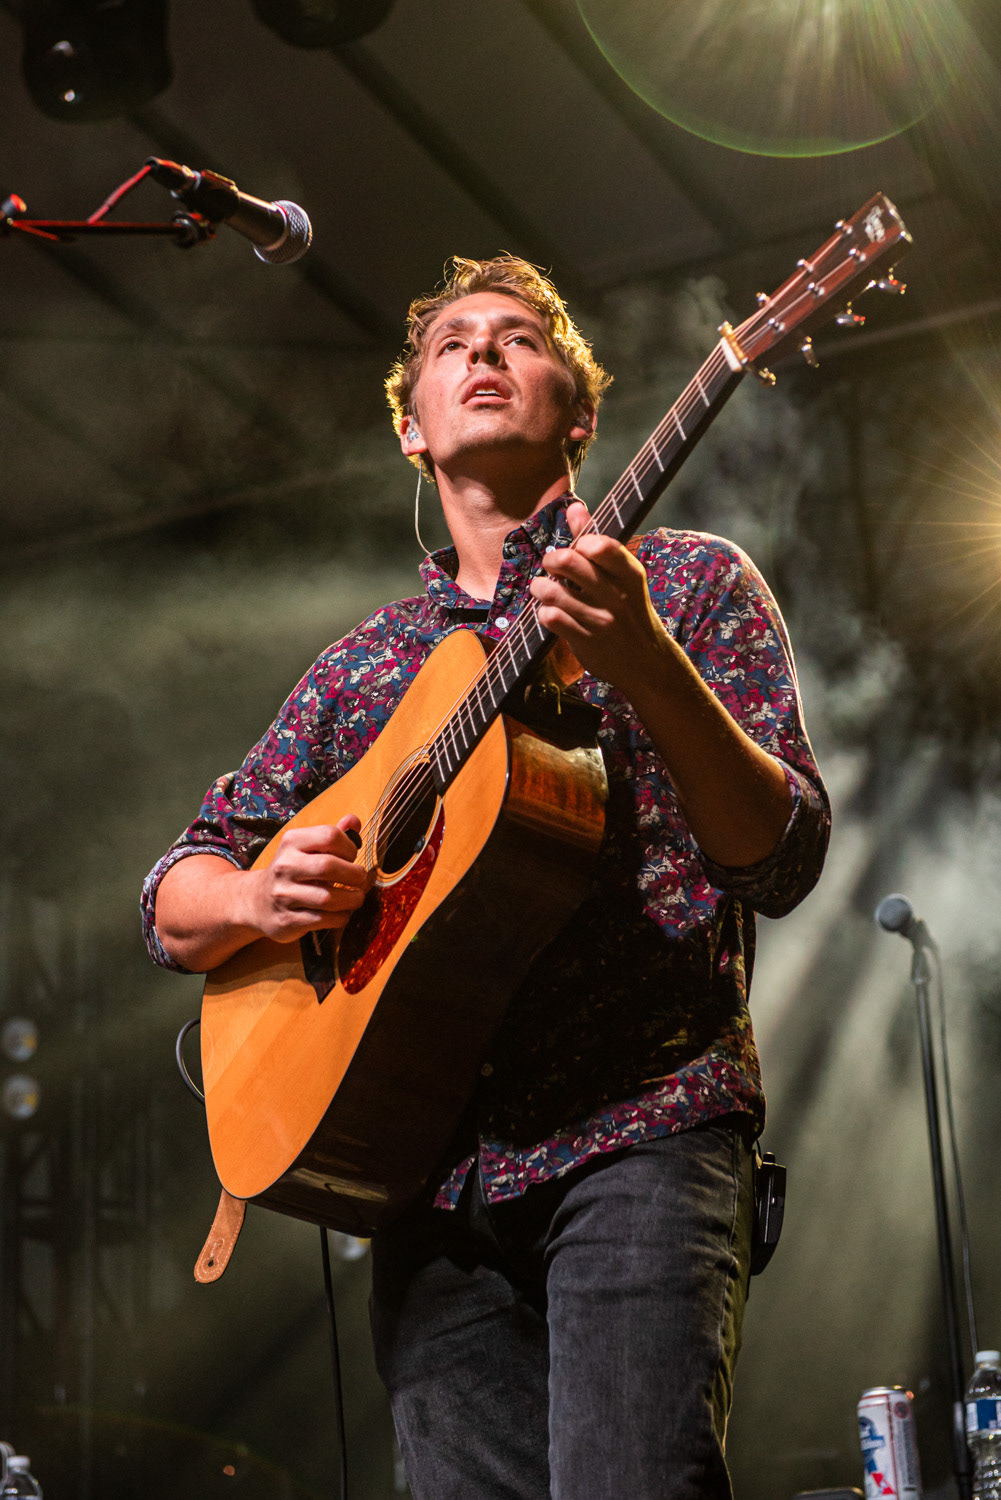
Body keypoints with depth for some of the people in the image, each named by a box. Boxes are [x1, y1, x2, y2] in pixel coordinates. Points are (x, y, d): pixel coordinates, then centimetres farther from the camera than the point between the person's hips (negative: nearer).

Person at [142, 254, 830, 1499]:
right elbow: (173, 904, 20)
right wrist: (260, 898, -5)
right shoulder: (358, 669, 20)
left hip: (637, 1124, -3)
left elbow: (781, 864, -4)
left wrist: (646, 664, -19)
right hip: (427, 1170, 4)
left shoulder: (690, 583, 9)